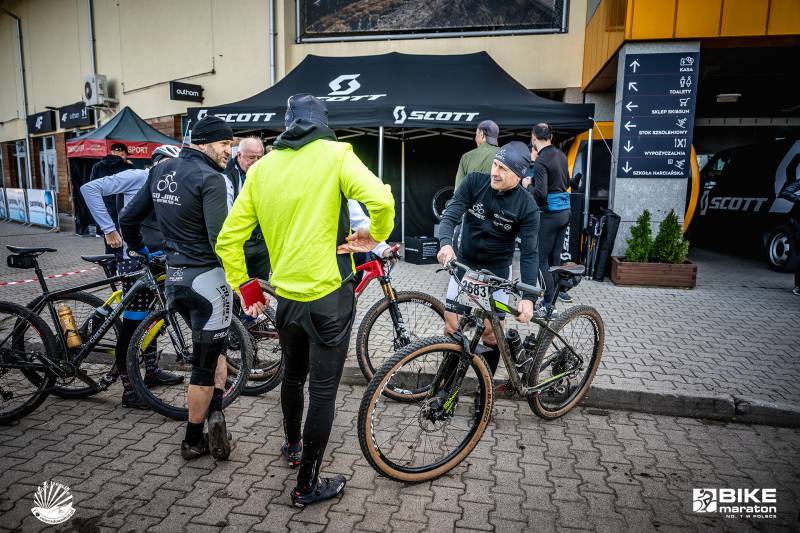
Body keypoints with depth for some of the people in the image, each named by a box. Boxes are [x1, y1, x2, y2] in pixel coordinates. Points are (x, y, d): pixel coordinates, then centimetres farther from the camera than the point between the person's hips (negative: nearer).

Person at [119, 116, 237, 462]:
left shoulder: (161, 171, 8)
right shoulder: (211, 178, -16)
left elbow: (128, 218, 15)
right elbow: (221, 241, -26)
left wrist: (137, 248, 32)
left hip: (173, 277, 8)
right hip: (206, 278, -7)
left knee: (211, 346, 24)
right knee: (204, 364, 6)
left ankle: (215, 409, 11)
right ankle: (193, 441, 17)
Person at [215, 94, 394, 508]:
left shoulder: (262, 167, 6)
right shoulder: (335, 154, -7)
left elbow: (228, 239, 4)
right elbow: (380, 199, -25)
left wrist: (243, 288, 13)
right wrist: (375, 236, -6)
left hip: (285, 294, 5)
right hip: (328, 293, -5)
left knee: (293, 373, 26)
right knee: (323, 389, 7)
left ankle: (292, 446, 47)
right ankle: (307, 485, 19)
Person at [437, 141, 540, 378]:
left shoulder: (527, 206, -17)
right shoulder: (474, 182, -13)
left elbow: (530, 253, -18)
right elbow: (450, 216, -18)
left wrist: (528, 296, -30)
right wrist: (446, 243, -41)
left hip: (497, 271, -1)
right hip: (464, 264, 2)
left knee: (490, 331, -2)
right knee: (451, 325, -3)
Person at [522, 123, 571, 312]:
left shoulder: (541, 161, -17)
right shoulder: (561, 155, 9)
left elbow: (540, 194, -24)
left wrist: (528, 185, -5)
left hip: (549, 214, -8)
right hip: (565, 211, 8)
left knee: (541, 260, -1)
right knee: (555, 256, 17)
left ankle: (549, 301, 1)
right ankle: (559, 291, 28)